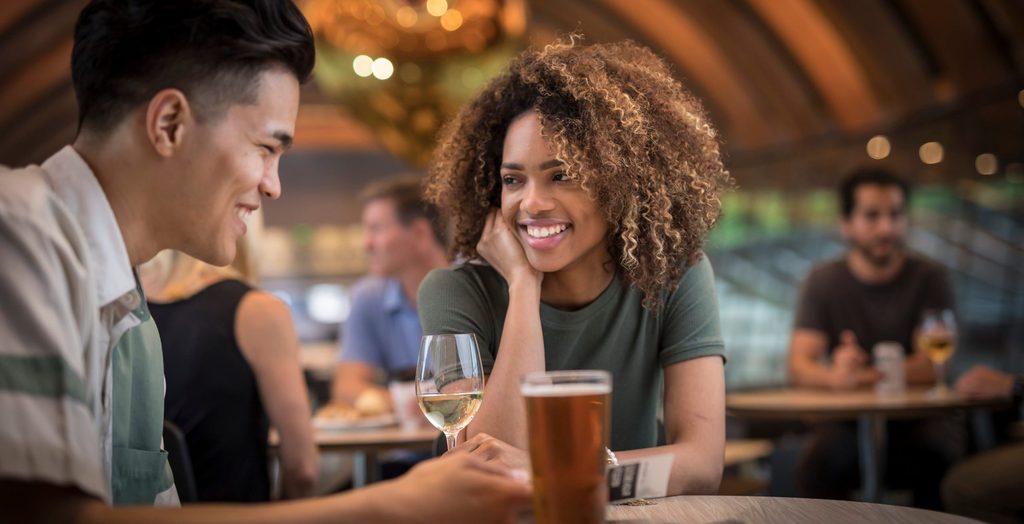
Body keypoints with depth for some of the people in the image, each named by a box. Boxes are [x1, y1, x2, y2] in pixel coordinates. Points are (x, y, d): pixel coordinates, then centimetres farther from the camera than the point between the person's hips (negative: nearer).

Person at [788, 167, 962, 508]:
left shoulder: (929, 278, 0)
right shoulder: (823, 281, 2)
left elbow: (930, 367, -10)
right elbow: (799, 365, -9)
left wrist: (861, 377, -23)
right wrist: (835, 375, -33)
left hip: (915, 416, 0)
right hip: (847, 420, 0)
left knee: (941, 452, -31)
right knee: (819, 459, -31)